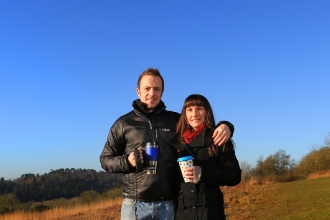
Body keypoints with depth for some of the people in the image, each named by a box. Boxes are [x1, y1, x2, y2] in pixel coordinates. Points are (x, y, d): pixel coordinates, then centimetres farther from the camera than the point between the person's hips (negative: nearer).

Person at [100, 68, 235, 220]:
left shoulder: (176, 120, 10)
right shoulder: (123, 123, 7)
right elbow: (105, 159, 9)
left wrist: (224, 126, -6)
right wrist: (127, 161, -12)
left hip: (168, 205, 1)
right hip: (134, 205, -1)